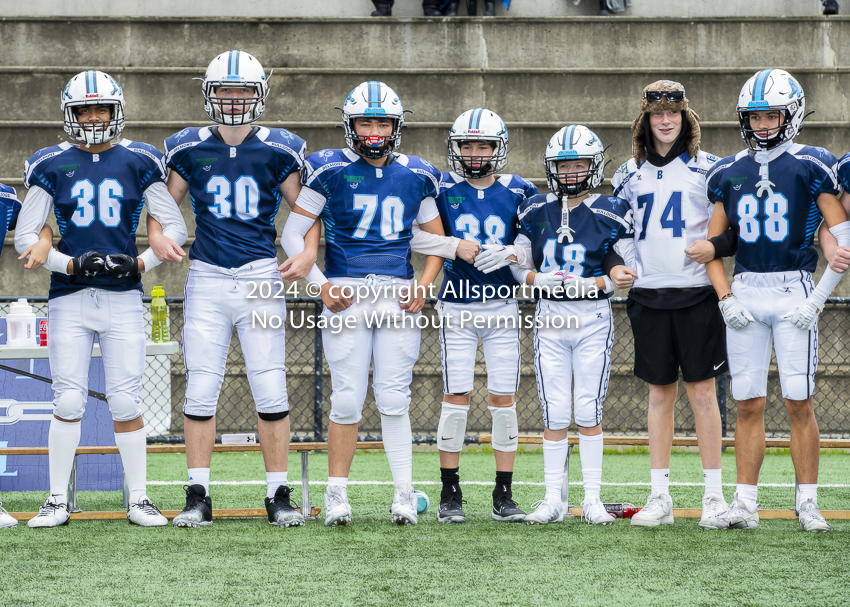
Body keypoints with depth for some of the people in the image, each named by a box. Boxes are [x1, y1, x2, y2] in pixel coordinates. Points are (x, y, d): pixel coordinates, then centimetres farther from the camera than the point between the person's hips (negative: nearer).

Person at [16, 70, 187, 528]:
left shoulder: (138, 163, 5)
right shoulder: (52, 166, 5)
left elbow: (175, 227, 8)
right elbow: (25, 236, 5)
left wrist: (142, 264, -6)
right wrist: (70, 265, -8)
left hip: (122, 298, 0)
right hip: (69, 297, 0)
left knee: (125, 402, -2)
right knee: (69, 401, -3)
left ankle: (138, 500, 6)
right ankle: (58, 500, 6)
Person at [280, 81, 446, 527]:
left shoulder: (415, 176, 10)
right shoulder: (330, 171, 1)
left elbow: (436, 239, 19)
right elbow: (292, 234, 3)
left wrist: (424, 286, 3)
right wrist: (321, 285, -7)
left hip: (399, 297, 2)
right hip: (346, 296, -2)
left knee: (394, 401, 0)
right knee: (347, 401, -3)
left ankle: (404, 495, 4)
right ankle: (337, 494, 7)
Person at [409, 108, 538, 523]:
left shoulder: (518, 193, 3)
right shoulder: (442, 189, -1)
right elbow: (410, 235, -6)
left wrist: (510, 254, -14)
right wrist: (454, 246, -15)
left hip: (503, 306, 1)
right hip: (457, 308, -1)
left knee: (504, 398, 2)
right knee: (456, 397, -3)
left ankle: (504, 496, 8)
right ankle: (450, 495, 5)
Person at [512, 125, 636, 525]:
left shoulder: (610, 214, -3)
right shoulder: (535, 211, 5)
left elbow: (629, 271, 0)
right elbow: (519, 265, 9)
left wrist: (594, 284, -15)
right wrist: (539, 280, -10)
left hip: (593, 320, -2)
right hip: (549, 320, 2)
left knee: (588, 410, 0)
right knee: (554, 413, 2)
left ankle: (592, 499, 8)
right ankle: (553, 499, 7)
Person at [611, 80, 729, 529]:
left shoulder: (706, 168, 2)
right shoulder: (630, 175, 12)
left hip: (696, 293, -3)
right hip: (649, 294, 3)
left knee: (702, 392, -3)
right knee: (660, 393, 6)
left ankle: (714, 495, 1)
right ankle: (660, 496, 8)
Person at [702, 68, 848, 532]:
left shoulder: (812, 167, -2)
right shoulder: (729, 173, 10)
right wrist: (725, 299, 2)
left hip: (793, 293, -3)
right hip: (744, 293, 4)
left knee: (798, 403, -4)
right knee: (748, 404, 4)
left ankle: (808, 504, 3)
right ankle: (744, 503, 7)